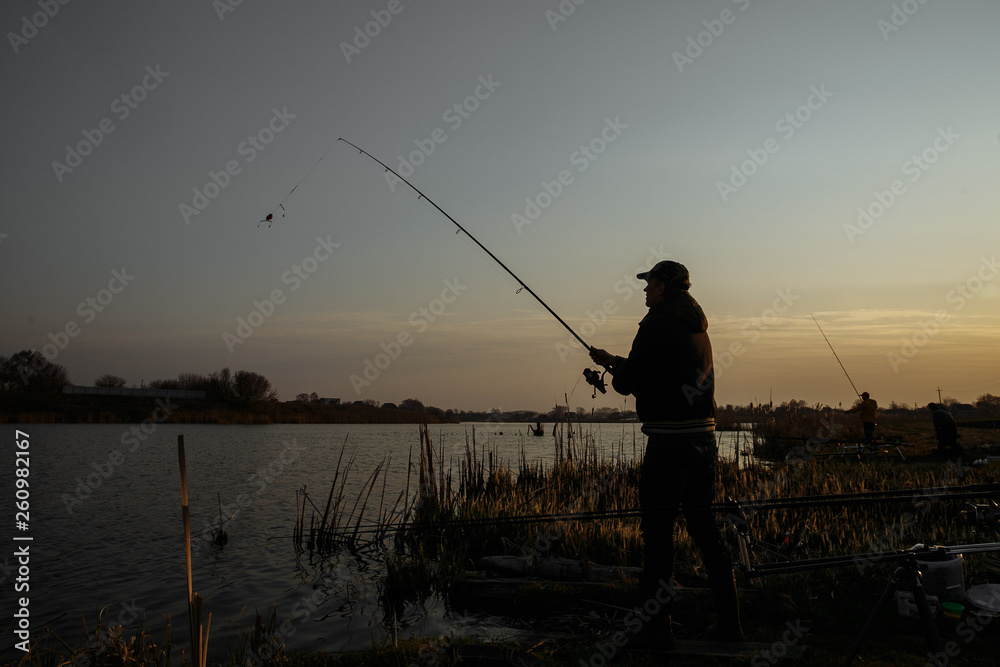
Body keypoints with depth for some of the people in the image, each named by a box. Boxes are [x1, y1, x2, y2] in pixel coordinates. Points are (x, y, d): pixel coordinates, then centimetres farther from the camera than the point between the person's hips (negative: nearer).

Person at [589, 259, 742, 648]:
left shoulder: (658, 325, -11)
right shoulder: (696, 327, 17)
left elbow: (628, 383, -10)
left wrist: (613, 370, 13)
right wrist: (614, 361, 27)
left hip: (670, 441, -9)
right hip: (703, 438, 9)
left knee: (657, 532, -1)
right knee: (705, 529, 14)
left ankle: (657, 627, 6)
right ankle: (728, 623, 20)